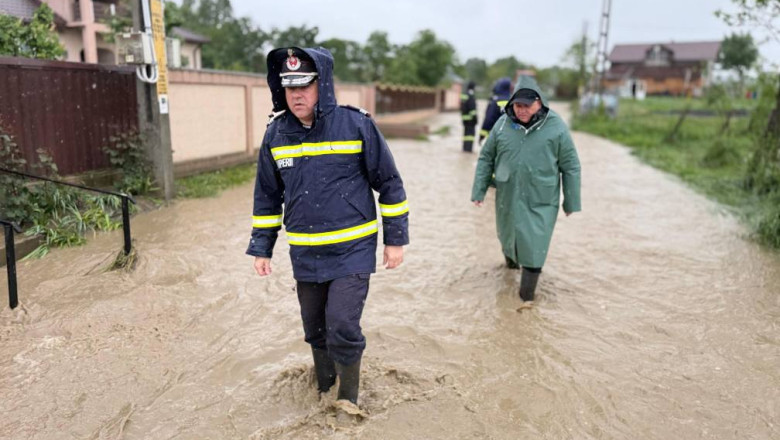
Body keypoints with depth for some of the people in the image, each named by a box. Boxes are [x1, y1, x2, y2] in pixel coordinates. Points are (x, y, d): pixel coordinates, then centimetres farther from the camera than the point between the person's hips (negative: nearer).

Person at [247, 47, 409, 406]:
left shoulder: (356, 125, -11)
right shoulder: (276, 133, 1)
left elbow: (389, 184, -3)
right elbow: (267, 196, 11)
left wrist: (395, 239, -2)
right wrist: (261, 248, 11)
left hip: (353, 251, -4)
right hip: (305, 255, 4)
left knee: (342, 327, -10)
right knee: (315, 329, 17)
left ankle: (348, 401, 17)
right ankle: (323, 389, 43)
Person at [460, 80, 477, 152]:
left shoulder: (463, 96, 11)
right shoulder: (471, 96, -15)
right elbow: (472, 108, -18)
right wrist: (474, 117, -15)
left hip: (464, 117, 8)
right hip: (470, 118, -8)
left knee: (466, 133, 14)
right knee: (471, 133, -5)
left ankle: (465, 148, 16)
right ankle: (468, 148, -10)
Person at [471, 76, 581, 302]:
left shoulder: (556, 127, -9)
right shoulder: (502, 124, -3)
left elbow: (570, 166, -3)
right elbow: (486, 158, 5)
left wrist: (571, 201, -1)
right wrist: (479, 191, 2)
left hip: (541, 202, -2)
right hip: (507, 198, 3)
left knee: (534, 248, -1)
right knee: (507, 235, 21)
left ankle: (526, 295, 14)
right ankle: (510, 255, 55)